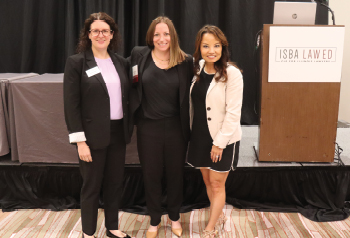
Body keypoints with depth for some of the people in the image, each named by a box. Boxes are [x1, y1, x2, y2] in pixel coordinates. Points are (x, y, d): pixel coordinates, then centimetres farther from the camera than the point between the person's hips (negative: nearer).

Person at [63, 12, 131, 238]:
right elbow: (71, 104, -10)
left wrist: (128, 129, 4)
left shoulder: (121, 62, 7)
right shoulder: (76, 62, -7)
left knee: (115, 183, 14)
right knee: (92, 186, 9)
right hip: (93, 135, -4)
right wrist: (80, 140, -14)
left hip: (118, 133, 4)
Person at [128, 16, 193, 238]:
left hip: (176, 127, 0)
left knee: (175, 174, 15)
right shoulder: (139, 55, -3)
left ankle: (175, 217, 38)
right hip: (148, 127, 1)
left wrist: (189, 125, -8)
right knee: (151, 175, 13)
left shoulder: (186, 61, -5)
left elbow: (191, 92, -1)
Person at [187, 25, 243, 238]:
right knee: (207, 181, 18)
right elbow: (194, 104, 8)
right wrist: (192, 131, 6)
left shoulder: (232, 73, -17)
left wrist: (219, 142, -16)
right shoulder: (198, 69, 1)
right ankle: (219, 216, 41)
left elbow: (233, 113, -18)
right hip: (200, 136, 6)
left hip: (223, 139, -6)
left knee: (217, 184, 8)